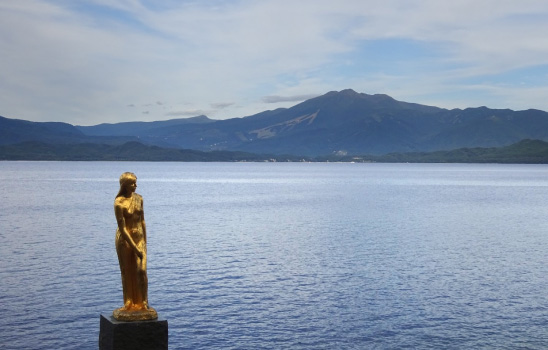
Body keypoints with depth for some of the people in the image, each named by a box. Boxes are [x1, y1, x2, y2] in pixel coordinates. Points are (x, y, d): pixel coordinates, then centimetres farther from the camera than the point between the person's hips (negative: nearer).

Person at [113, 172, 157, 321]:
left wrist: (144, 242, 8)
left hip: (139, 237, 4)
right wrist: (135, 248, -17)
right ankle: (129, 304, 16)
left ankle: (143, 304, 5)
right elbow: (122, 228, -17)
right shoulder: (119, 203, -15)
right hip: (125, 239, -4)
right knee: (127, 273, 4)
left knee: (142, 271, -4)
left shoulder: (139, 198, 4)